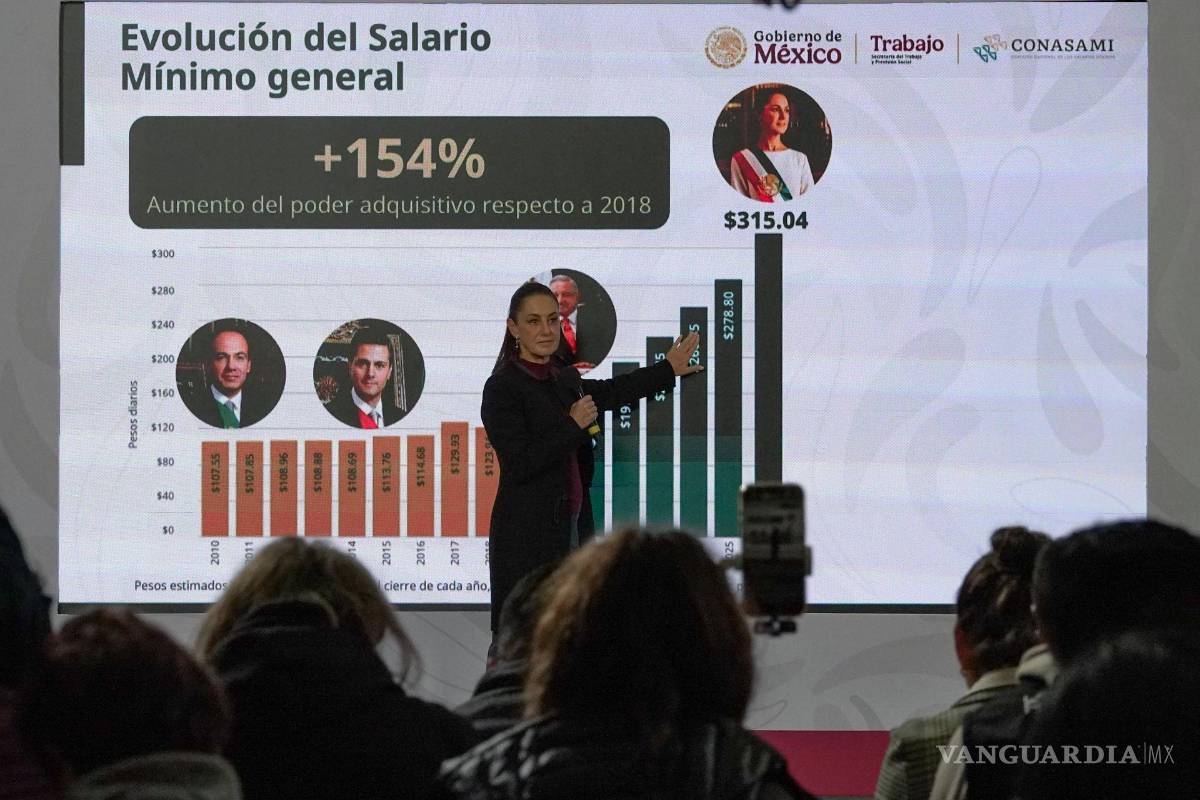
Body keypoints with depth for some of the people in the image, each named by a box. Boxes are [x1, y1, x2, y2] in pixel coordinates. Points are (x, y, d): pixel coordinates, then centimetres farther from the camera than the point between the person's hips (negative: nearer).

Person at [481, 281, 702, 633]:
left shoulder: (565, 378, 13)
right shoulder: (502, 388, -9)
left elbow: (607, 392, 35)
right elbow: (519, 464, -18)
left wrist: (668, 370, 45)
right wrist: (574, 425, -10)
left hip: (573, 526, 8)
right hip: (527, 534, -8)